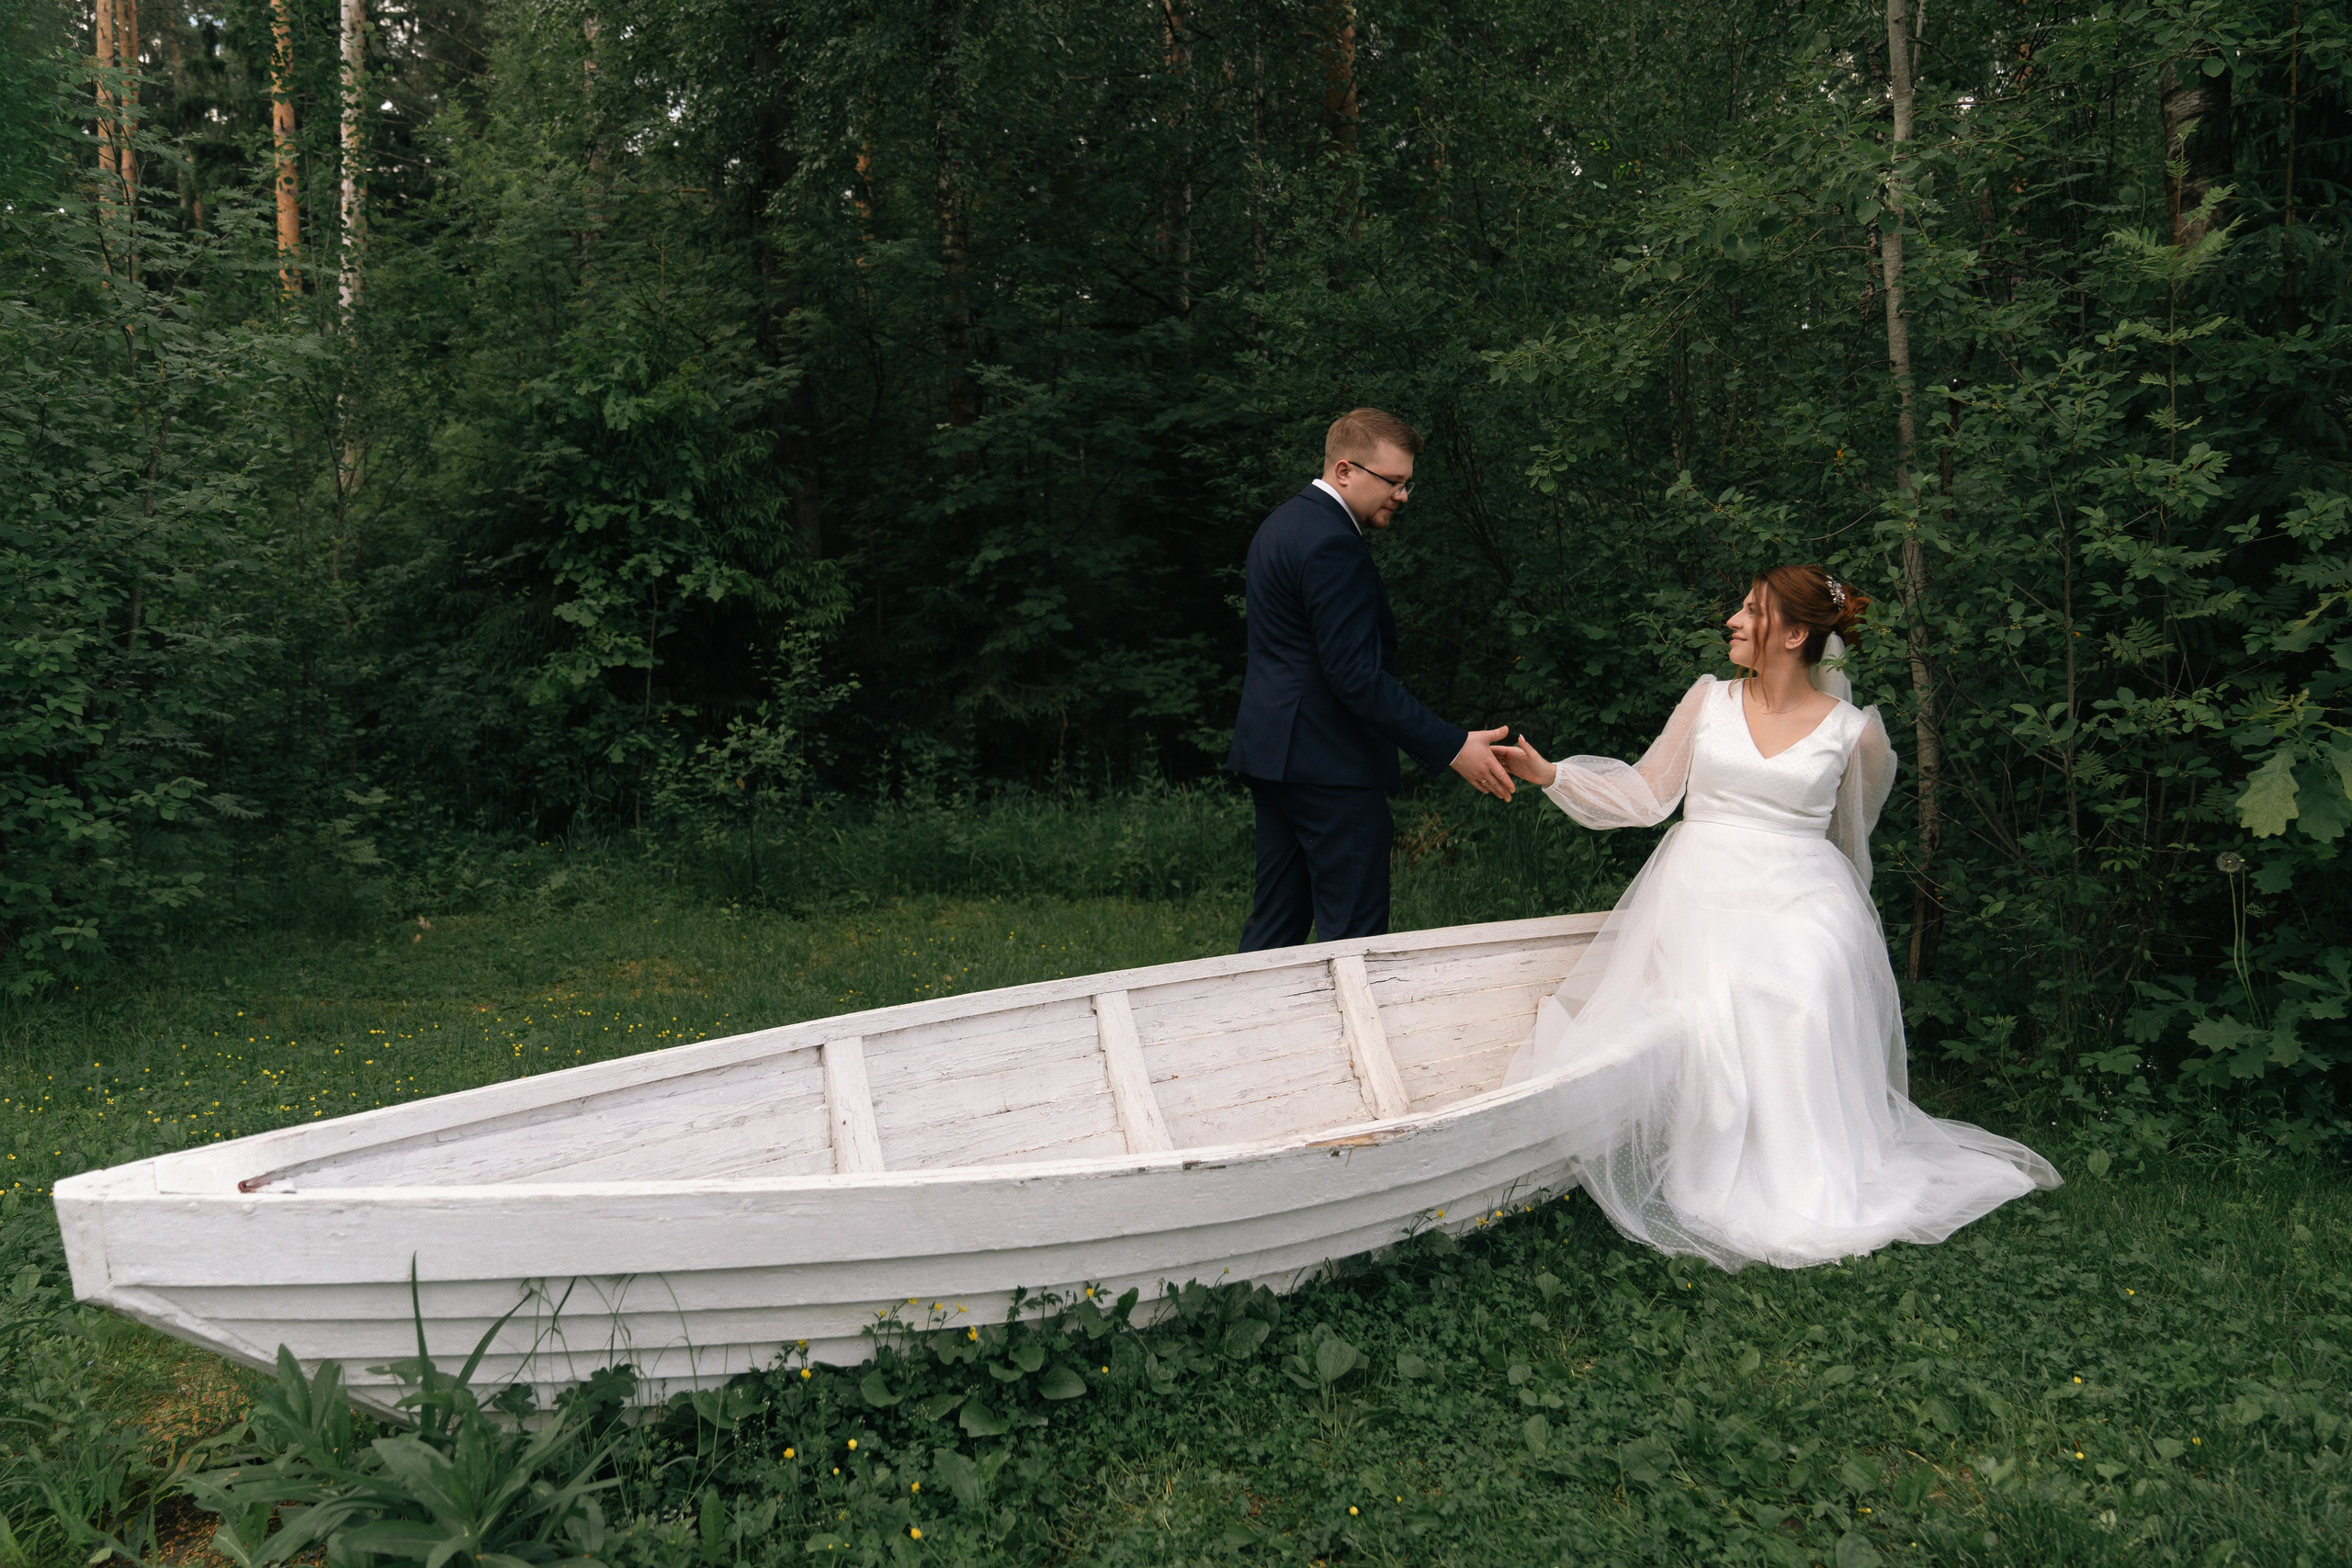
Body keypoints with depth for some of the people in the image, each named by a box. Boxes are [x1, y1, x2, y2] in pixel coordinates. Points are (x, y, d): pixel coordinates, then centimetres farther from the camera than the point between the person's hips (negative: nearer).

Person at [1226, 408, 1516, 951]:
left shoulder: (1283, 523, 15)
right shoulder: (1333, 545, -18)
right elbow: (1358, 675, -24)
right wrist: (1452, 748, -23)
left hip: (1274, 752, 11)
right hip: (1329, 764, -10)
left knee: (1275, 924, 15)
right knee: (1354, 934, -5)